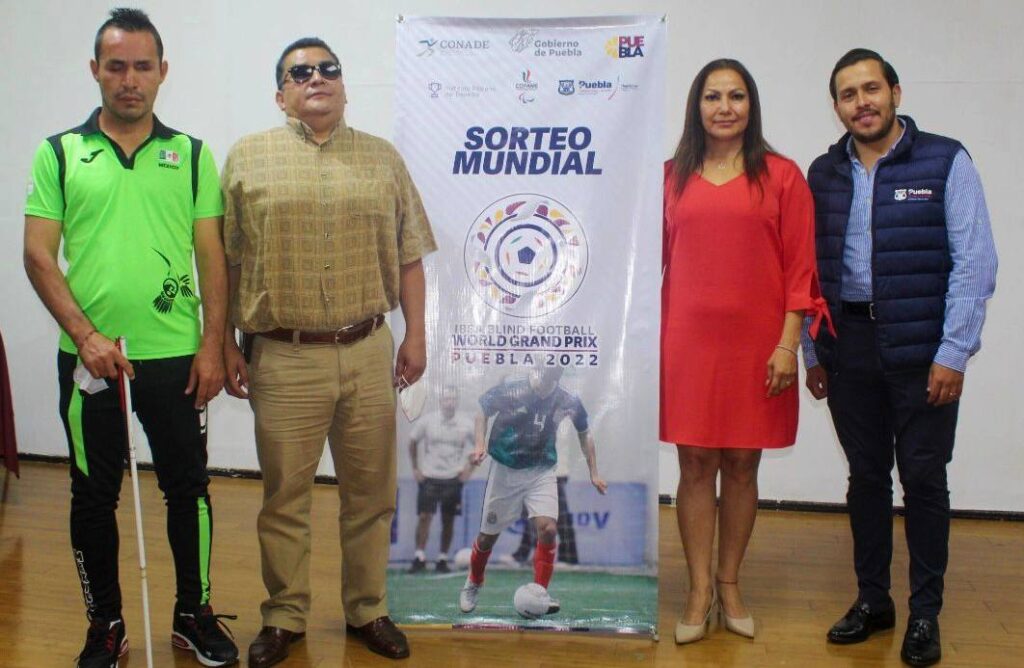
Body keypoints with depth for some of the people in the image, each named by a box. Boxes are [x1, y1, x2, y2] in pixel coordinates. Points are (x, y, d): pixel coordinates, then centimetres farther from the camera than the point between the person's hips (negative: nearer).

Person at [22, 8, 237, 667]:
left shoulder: (192, 155, 6)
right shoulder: (59, 153, 4)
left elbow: (213, 258, 4)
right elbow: (38, 254, -1)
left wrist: (212, 346, -4)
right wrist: (85, 334, -12)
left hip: (175, 356, 0)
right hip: (89, 357, 0)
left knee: (187, 488, 8)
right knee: (94, 495, 10)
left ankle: (195, 614, 25)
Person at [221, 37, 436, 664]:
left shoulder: (383, 158, 9)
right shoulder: (248, 158, 3)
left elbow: (408, 257, 10)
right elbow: (225, 262, 3)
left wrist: (416, 334, 5)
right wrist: (227, 345, -1)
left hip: (367, 353, 2)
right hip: (283, 357, -2)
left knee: (370, 493, 11)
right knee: (284, 497, 8)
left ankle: (368, 610, 27)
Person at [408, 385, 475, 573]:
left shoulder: (467, 424, -5)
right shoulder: (427, 421, -6)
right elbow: (413, 442, 8)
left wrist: (469, 468, 0)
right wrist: (415, 468, 4)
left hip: (453, 479, 1)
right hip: (429, 477, -1)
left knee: (448, 521, 4)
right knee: (425, 516, -9)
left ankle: (443, 560, 13)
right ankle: (420, 557, -2)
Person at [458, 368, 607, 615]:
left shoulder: (568, 401, -10)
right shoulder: (509, 391, -18)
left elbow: (584, 433, 9)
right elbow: (483, 412, 1)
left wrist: (594, 473, 10)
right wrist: (480, 444, -13)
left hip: (542, 472, 1)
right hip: (505, 471, -1)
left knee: (548, 529, -19)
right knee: (488, 535, 9)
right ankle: (473, 583, 37)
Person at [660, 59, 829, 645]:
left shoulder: (782, 176, 2)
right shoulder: (674, 177, 8)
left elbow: (799, 267, -1)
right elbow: (657, 261, 10)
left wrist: (788, 343, -7)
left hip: (756, 343, -1)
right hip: (688, 340, 1)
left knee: (742, 464, 8)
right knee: (695, 463, 3)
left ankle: (730, 585, 23)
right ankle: (700, 591, 14)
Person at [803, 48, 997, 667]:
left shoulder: (946, 162, -2)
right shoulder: (824, 174, 9)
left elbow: (975, 262, -7)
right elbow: (811, 269, 9)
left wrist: (954, 353, -12)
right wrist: (812, 353, 7)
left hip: (922, 350, -3)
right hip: (849, 347, 3)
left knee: (923, 478, 2)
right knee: (866, 476, 11)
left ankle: (926, 613, 16)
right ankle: (872, 598, 24)